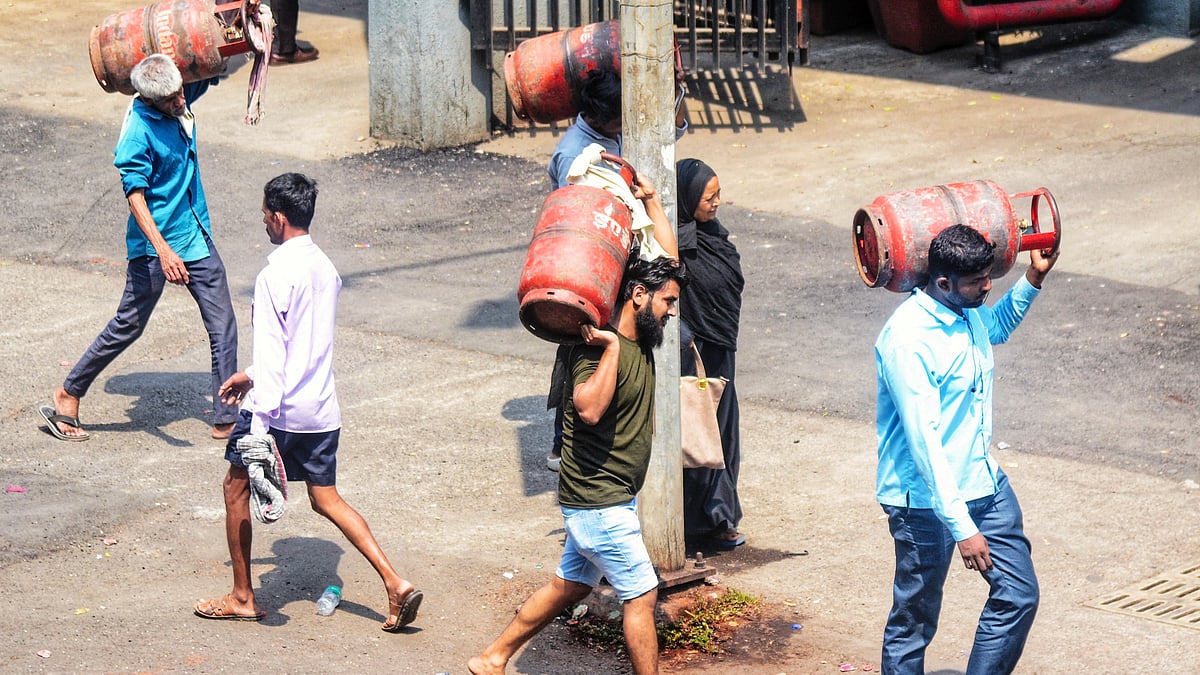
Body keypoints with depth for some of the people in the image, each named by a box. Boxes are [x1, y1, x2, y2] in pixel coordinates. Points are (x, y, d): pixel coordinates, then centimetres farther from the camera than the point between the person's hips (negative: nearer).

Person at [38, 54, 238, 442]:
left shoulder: (181, 102, 0)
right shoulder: (139, 132, -21)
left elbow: (209, 75, 22)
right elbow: (135, 195, -25)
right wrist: (163, 250, -36)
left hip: (197, 238, 7)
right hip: (154, 245, -7)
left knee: (223, 327, 3)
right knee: (127, 327, 3)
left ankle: (226, 420, 8)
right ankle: (68, 396, 19)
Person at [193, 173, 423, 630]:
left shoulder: (275, 276, -17)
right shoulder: (325, 268, 8)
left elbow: (271, 356, -21)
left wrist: (259, 426, -20)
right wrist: (250, 375, 30)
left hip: (282, 410, -7)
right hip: (322, 409, 7)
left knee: (237, 487, 12)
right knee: (326, 498, 14)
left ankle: (242, 597, 18)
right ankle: (395, 584, 1)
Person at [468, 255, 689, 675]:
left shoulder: (642, 341, 6)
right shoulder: (595, 348, -21)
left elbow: (671, 259, 21)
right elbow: (589, 408, -40)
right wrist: (611, 346, -35)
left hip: (611, 500, 10)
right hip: (599, 503, -10)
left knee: (569, 587, 19)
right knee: (642, 596, -3)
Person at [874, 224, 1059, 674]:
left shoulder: (968, 310, 1)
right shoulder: (907, 340, -26)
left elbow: (997, 328, 30)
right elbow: (924, 442, -28)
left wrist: (1032, 279, 13)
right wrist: (962, 527, -29)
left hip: (985, 482, 8)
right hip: (926, 500, -8)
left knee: (1018, 595, 7)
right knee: (914, 621, 6)